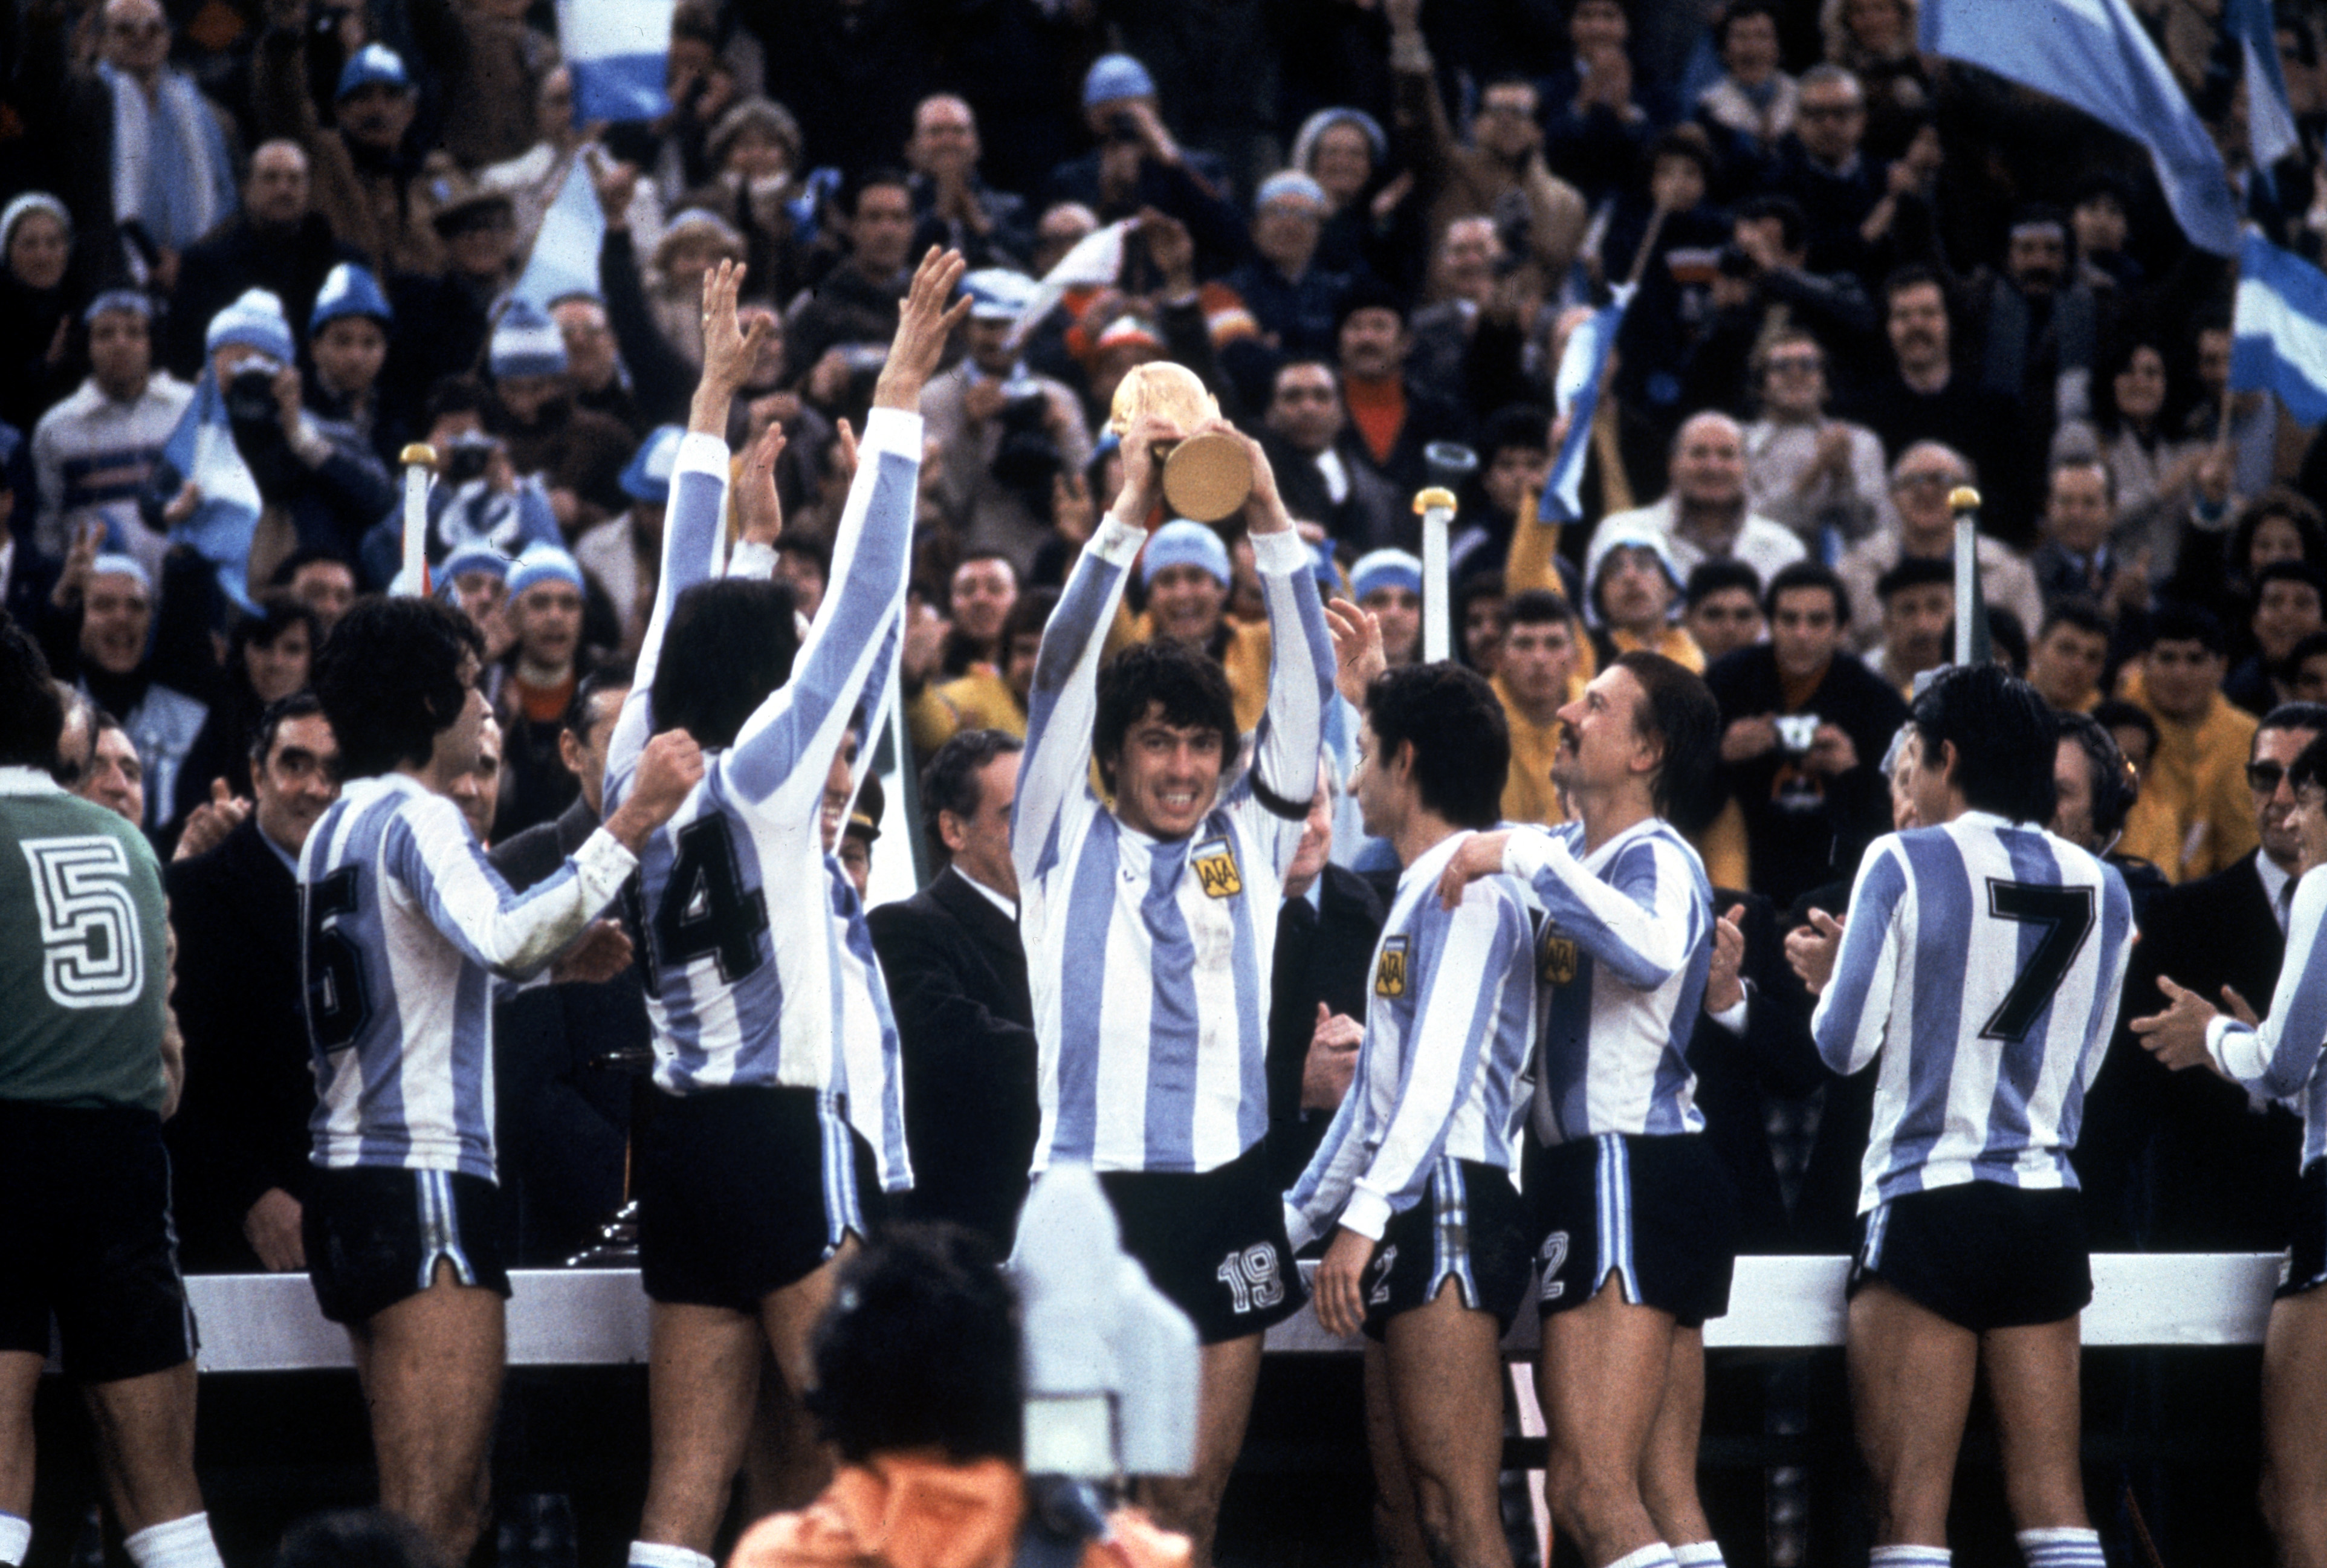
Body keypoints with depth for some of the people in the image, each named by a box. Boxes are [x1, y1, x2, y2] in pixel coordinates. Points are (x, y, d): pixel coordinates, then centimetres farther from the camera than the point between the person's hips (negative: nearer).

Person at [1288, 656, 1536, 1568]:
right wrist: (1297, 1217, 32)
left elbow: (1441, 1071, -18)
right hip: (1407, 1231, 10)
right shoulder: (1418, 894, 24)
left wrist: (1365, 1218, -24)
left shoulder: (1468, 886, -7)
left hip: (1447, 1211, -10)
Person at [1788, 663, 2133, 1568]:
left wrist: (1830, 974, 16)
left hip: (1927, 1198, -5)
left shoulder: (1907, 862, -4)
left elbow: (1845, 1044, -6)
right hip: (2048, 1202, 5)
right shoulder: (2100, 888, 10)